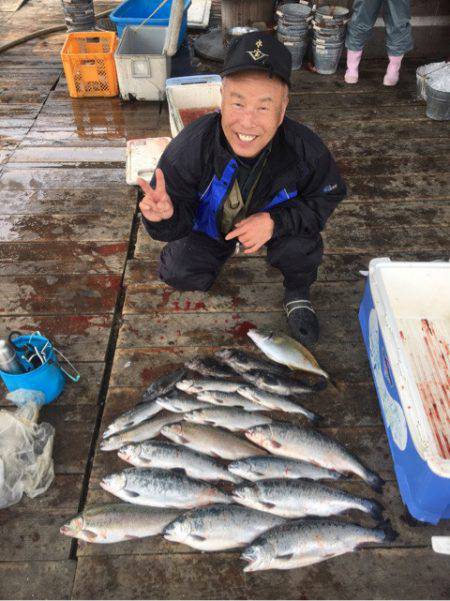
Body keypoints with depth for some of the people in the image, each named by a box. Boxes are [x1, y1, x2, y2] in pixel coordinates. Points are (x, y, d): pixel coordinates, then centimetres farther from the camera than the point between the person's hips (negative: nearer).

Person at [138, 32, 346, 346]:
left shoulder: (306, 149, -32)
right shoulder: (191, 146, -34)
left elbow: (327, 198, -15)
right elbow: (178, 223, -25)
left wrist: (276, 221, -34)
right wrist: (166, 214, -52)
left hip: (272, 222, 0)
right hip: (208, 226, 1)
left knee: (303, 244, -29)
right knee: (178, 273, -16)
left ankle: (298, 293, 8)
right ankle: (218, 252, 22)